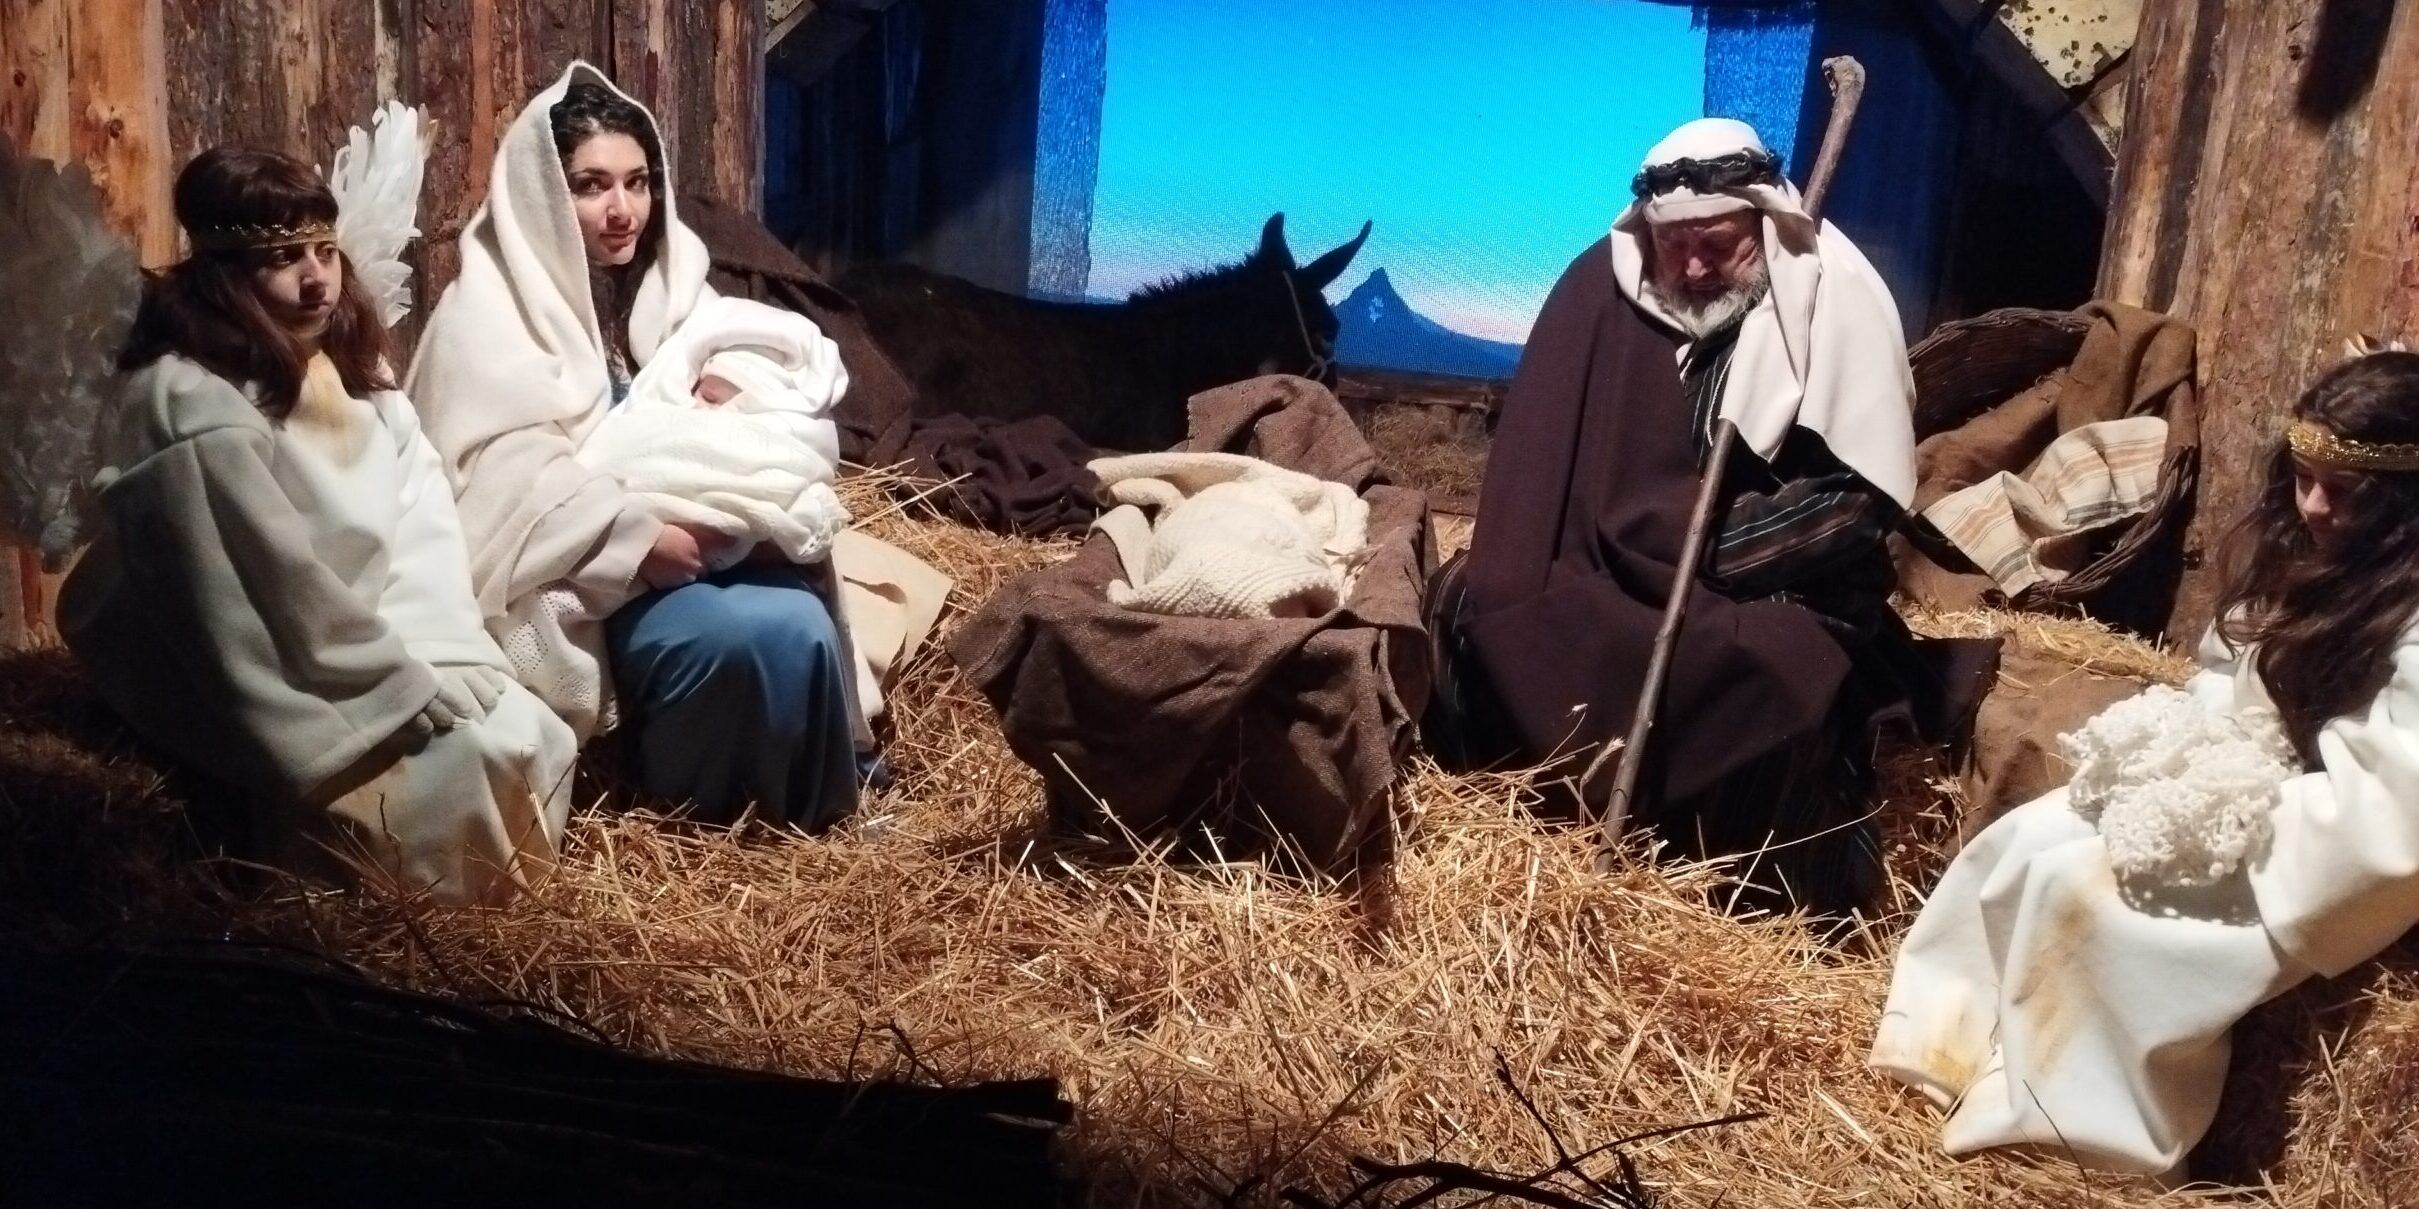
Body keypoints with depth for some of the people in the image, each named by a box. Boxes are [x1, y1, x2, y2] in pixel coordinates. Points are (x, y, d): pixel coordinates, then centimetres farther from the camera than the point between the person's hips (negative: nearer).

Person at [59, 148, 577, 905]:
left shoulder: (350, 371, 6)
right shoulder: (195, 408, -20)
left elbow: (426, 526, 0)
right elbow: (286, 597, -23)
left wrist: (438, 668, -14)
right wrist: (421, 692, -18)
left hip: (358, 659, 7)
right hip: (279, 691, -7)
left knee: (538, 743, -8)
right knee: (473, 766, -20)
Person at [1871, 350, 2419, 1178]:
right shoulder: (2301, 550, 4)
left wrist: (2237, 812, -24)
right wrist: (2172, 751, -5)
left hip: (2311, 859, -8)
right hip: (2244, 793, 9)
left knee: (2079, 888, -22)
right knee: (2020, 841, -6)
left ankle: (2067, 1108, -5)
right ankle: (1951, 1041, 1)